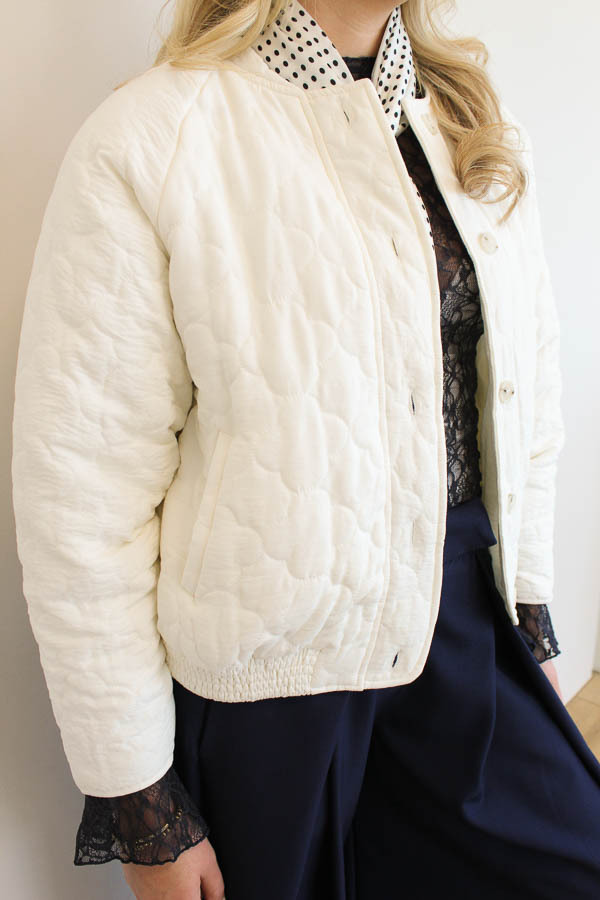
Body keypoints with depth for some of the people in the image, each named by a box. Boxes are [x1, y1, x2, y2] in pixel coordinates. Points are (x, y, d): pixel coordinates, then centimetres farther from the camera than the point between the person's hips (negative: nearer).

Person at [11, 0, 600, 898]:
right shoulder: (143, 142, -15)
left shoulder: (482, 130, 5)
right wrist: (137, 801, -9)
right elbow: (83, 501, -16)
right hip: (263, 668, -5)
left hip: (464, 623, 6)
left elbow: (526, 399, 10)